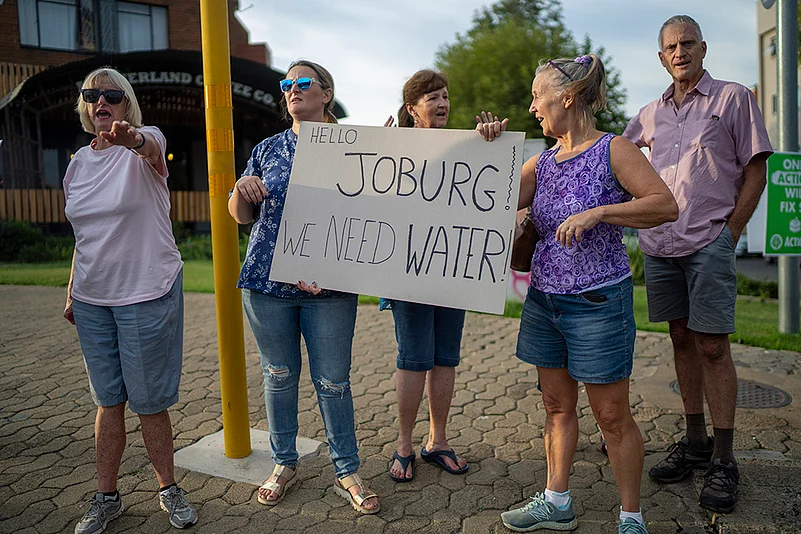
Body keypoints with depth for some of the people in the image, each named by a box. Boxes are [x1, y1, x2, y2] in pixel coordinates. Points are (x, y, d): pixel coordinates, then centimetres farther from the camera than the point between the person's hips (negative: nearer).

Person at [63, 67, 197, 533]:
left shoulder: (145, 143, -7)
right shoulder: (78, 163, 10)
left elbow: (153, 150, -34)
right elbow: (86, 235, 17)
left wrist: (133, 139, -57)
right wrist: (72, 293, 17)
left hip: (147, 295, -5)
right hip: (92, 300, 5)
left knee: (149, 401, 3)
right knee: (108, 400, 13)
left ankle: (169, 489, 24)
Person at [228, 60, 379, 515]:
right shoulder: (268, 150, 10)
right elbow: (241, 217, 13)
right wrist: (241, 190, -7)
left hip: (330, 288, -2)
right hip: (268, 281, 3)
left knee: (333, 381, 4)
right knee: (279, 375, 12)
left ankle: (348, 472, 20)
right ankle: (285, 464, 30)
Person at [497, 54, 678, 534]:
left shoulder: (613, 149, -8)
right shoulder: (542, 163, 9)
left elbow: (666, 205, -15)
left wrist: (596, 212, -24)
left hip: (598, 301, -6)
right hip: (545, 298, 6)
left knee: (613, 415, 5)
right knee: (557, 405, 15)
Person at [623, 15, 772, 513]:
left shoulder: (734, 97, 4)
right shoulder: (650, 113, 15)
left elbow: (755, 173, 1)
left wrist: (728, 234, -5)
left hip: (709, 242, -4)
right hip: (658, 244, 5)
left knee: (712, 346, -5)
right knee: (682, 340, 9)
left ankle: (724, 461, 6)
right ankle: (695, 442, 21)